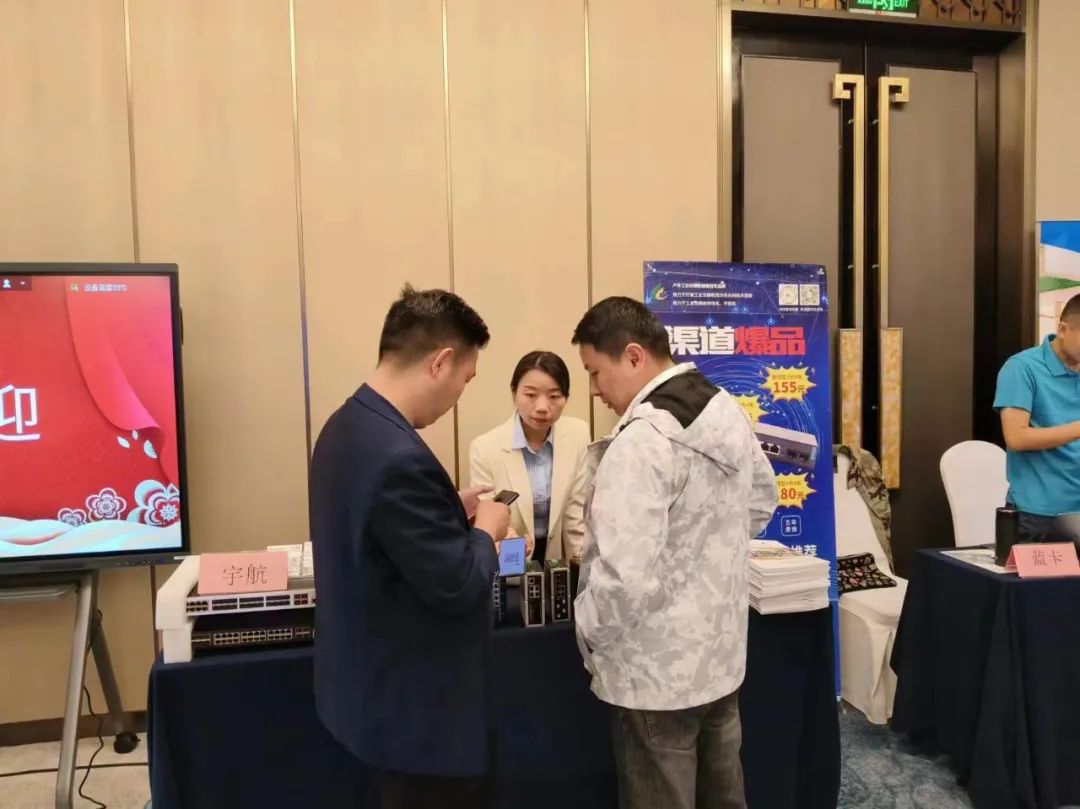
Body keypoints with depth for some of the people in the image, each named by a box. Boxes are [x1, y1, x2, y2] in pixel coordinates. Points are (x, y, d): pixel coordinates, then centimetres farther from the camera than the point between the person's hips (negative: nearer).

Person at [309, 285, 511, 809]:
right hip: (416, 707, -9)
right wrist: (485, 530, -9)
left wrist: (452, 513, 7)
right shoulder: (399, 457, -31)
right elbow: (455, 585, -26)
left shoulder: (347, 425, 0)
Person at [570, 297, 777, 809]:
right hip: (721, 652, 8)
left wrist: (588, 633, -12)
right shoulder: (727, 412, 1)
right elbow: (761, 501, 16)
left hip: (657, 671, -8)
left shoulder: (641, 440, -26)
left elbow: (625, 576, -29)